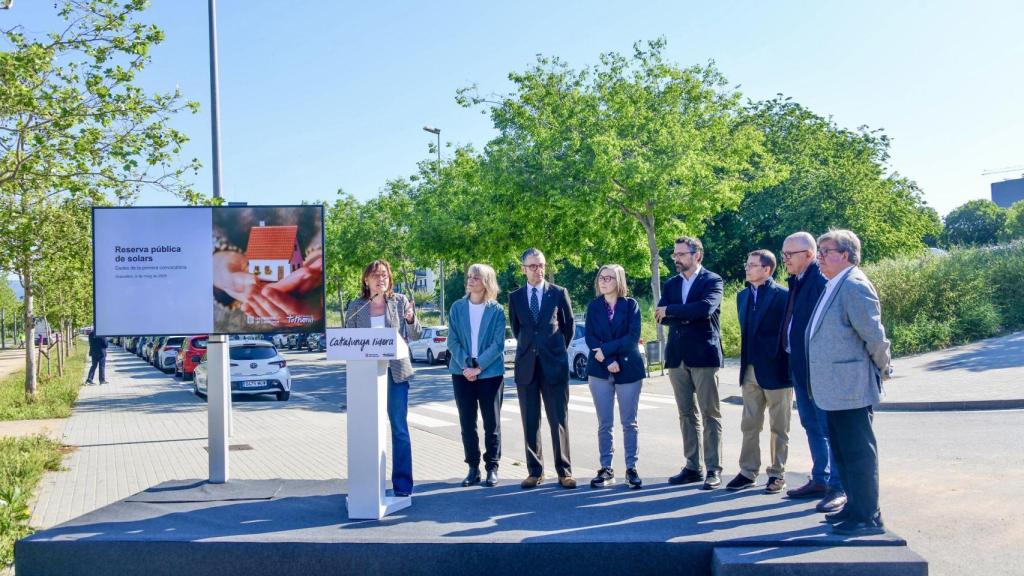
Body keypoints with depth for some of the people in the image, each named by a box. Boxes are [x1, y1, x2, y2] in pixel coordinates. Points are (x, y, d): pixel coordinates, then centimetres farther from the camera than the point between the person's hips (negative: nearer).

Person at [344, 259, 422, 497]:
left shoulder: (400, 301, 3)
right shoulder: (356, 306, 5)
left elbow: (415, 336, 3)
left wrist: (411, 319, -18)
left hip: (395, 372, -1)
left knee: (399, 429, 0)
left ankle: (402, 485, 7)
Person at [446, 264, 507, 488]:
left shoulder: (496, 310, -2)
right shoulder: (457, 308, 4)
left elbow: (497, 344, -7)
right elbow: (453, 341, 1)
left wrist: (478, 367, -15)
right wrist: (465, 366, -11)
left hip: (490, 373, -2)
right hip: (462, 374, 2)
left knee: (492, 423, 2)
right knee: (467, 423, 5)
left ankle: (492, 468, 12)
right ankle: (473, 468, 14)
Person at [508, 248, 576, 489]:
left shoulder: (559, 293, 3)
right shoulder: (515, 297, 8)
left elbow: (569, 326, 12)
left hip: (554, 364, -2)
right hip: (526, 365, 2)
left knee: (559, 420, 0)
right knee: (530, 422, 5)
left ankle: (564, 471, 6)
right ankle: (535, 471, 13)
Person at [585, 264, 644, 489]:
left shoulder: (630, 305, 1)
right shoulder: (593, 306, 7)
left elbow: (633, 337, -9)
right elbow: (590, 337, -1)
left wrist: (606, 349, -14)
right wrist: (609, 361, -14)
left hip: (628, 369, -2)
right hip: (600, 371, 2)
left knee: (629, 423, 3)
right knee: (604, 424, 4)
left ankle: (631, 468, 10)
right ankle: (606, 469, 10)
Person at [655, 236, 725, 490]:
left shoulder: (712, 281, -1)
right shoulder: (671, 284, 14)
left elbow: (705, 308, -20)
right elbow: (661, 317, 2)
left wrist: (671, 311, -12)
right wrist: (688, 315, -13)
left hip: (704, 355, -5)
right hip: (677, 356, 5)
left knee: (710, 414, -2)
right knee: (687, 414, 9)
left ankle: (713, 469, 2)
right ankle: (693, 467, 15)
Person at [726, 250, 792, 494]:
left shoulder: (783, 295, -9)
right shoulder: (743, 296, 11)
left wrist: (788, 367, -9)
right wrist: (745, 362, 12)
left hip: (775, 371, -6)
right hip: (750, 370, 6)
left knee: (779, 427, 5)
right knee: (749, 425, 10)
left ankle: (777, 474, 14)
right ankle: (748, 472, 18)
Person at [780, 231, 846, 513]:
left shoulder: (822, 281, -16)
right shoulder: (796, 282, 11)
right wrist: (792, 362, 13)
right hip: (799, 366, 9)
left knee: (828, 427, -3)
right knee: (812, 426, 17)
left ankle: (838, 487, 5)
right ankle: (819, 480, 27)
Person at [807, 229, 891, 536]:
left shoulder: (855, 285, -16)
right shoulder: (833, 286, 14)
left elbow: (875, 335, -17)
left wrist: (881, 369, -4)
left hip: (851, 388, -10)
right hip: (834, 389, 10)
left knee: (858, 452, -2)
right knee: (842, 450, 18)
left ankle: (868, 518, 7)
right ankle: (854, 507, 30)